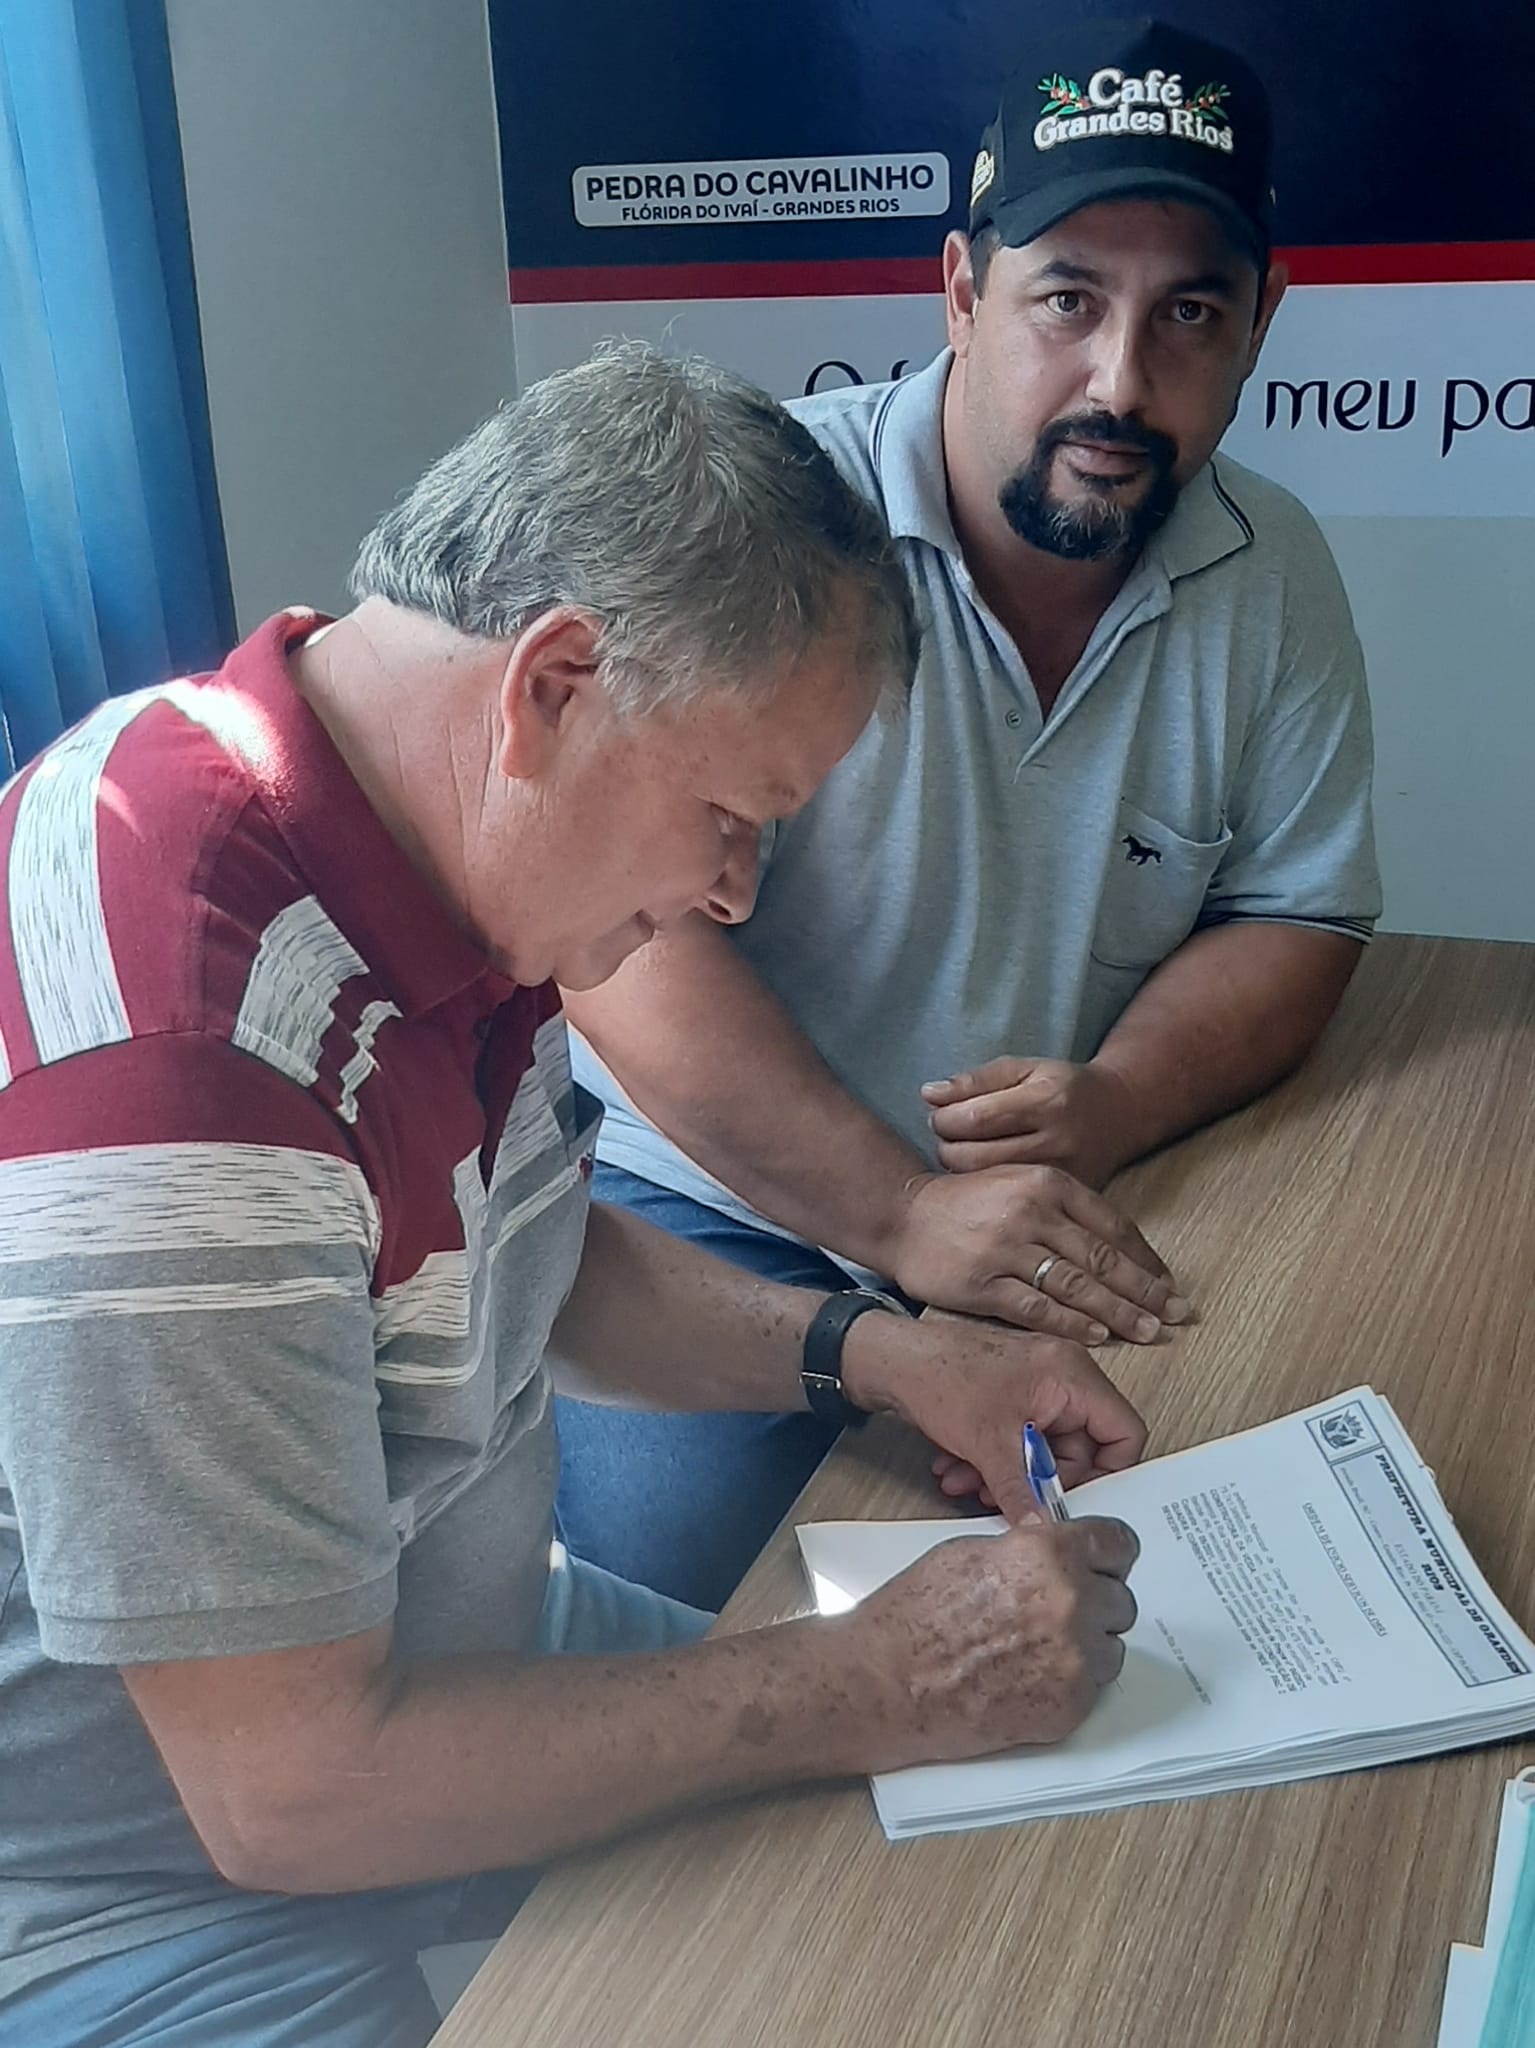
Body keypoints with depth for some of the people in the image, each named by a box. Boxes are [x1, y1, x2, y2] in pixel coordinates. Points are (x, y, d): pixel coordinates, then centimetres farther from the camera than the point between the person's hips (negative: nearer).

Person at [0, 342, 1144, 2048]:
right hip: (161, 1892, -8)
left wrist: (867, 1353, -3)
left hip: (434, 1643, 8)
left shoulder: (449, 857, -4)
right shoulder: (167, 1032, -34)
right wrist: (881, 1690, -22)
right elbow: (288, 1784, -28)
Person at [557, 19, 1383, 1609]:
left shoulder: (1273, 580, 0)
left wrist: (1120, 1098, -16)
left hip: (1070, 1234, 5)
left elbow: (1296, 920, 5)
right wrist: (899, 1216, -29)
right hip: (713, 1206, -4)